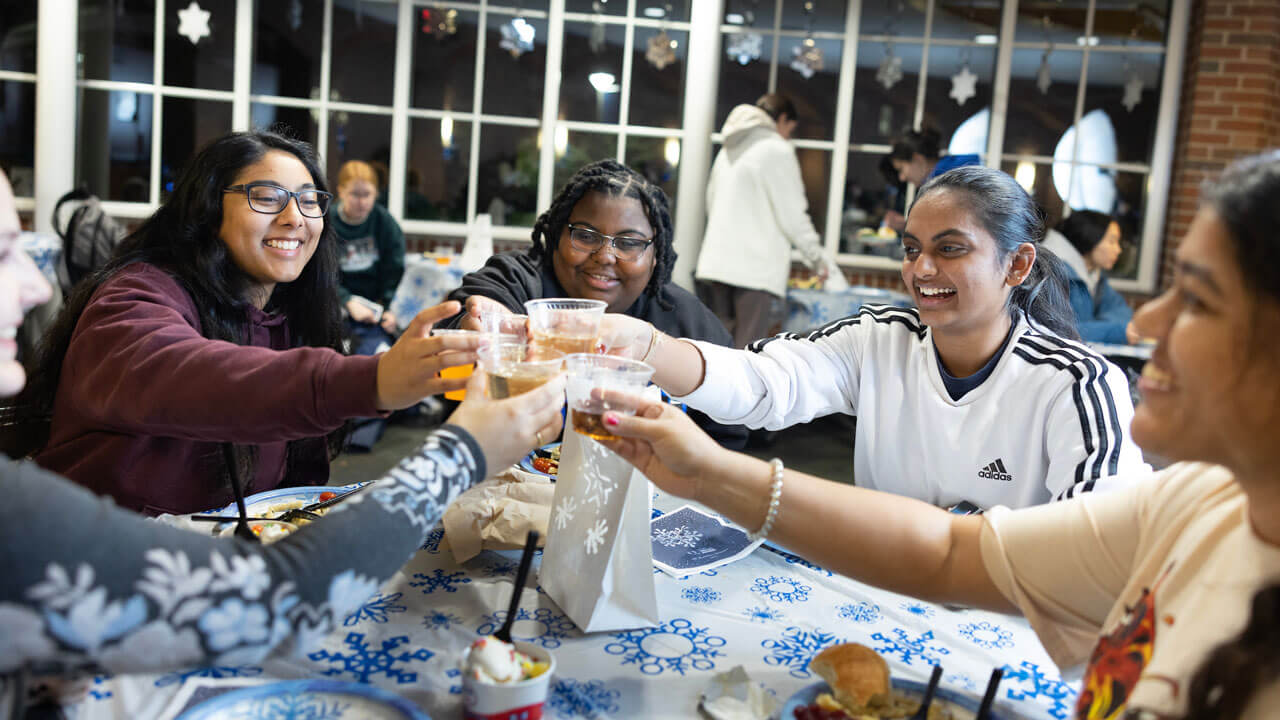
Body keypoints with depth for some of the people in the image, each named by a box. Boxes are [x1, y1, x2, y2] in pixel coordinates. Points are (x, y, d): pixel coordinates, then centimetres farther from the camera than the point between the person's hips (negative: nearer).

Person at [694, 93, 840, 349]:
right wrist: (816, 257, 5)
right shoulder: (778, 150, -5)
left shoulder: (728, 150, 18)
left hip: (716, 261, 7)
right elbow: (792, 215, -7)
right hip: (757, 268, -7)